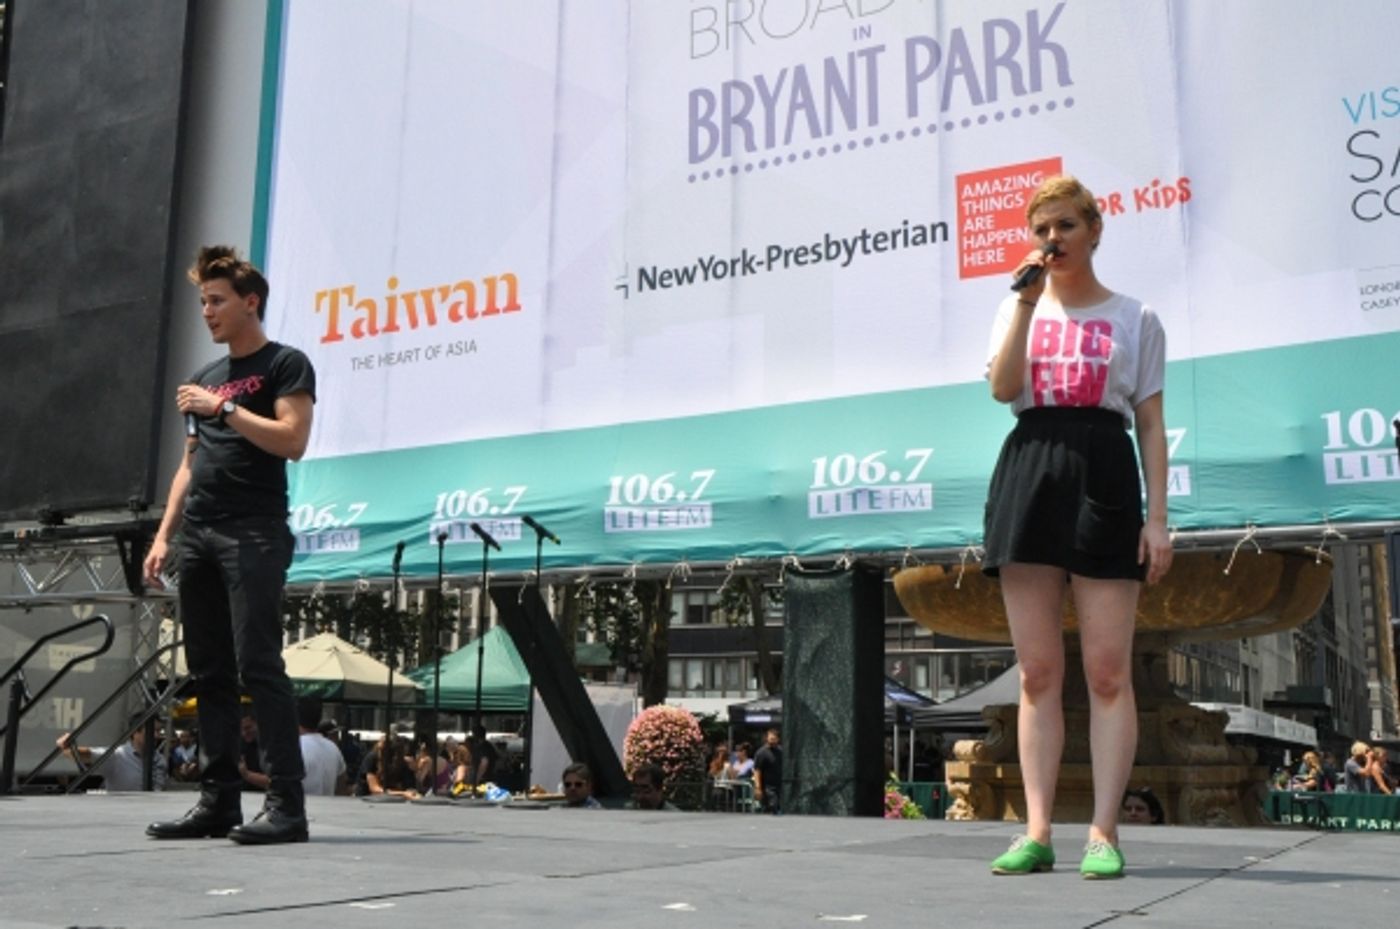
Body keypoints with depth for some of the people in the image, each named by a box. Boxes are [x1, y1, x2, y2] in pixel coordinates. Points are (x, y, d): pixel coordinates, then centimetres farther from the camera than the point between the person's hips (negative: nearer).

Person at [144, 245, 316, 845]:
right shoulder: (203, 379, 23)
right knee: (209, 672, 5)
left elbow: (293, 440, -12)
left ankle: (286, 802, -12)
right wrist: (164, 535, 14)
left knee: (257, 665, -13)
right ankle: (218, 800, 10)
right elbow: (190, 464, 22)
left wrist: (225, 408, -10)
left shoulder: (284, 364, 2)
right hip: (199, 535, 8)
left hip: (254, 533, -7)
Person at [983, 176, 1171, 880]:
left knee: (1108, 670, -5)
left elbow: (1151, 425, 7)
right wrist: (1028, 298, -4)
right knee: (1038, 671, 1)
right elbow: (1003, 387, -2)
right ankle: (1037, 831, 3)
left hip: (1104, 477, -2)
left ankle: (1103, 833, -1)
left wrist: (1158, 519, -2)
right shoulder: (1018, 310, 18)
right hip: (1029, 472, 2)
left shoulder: (1135, 319, 12)